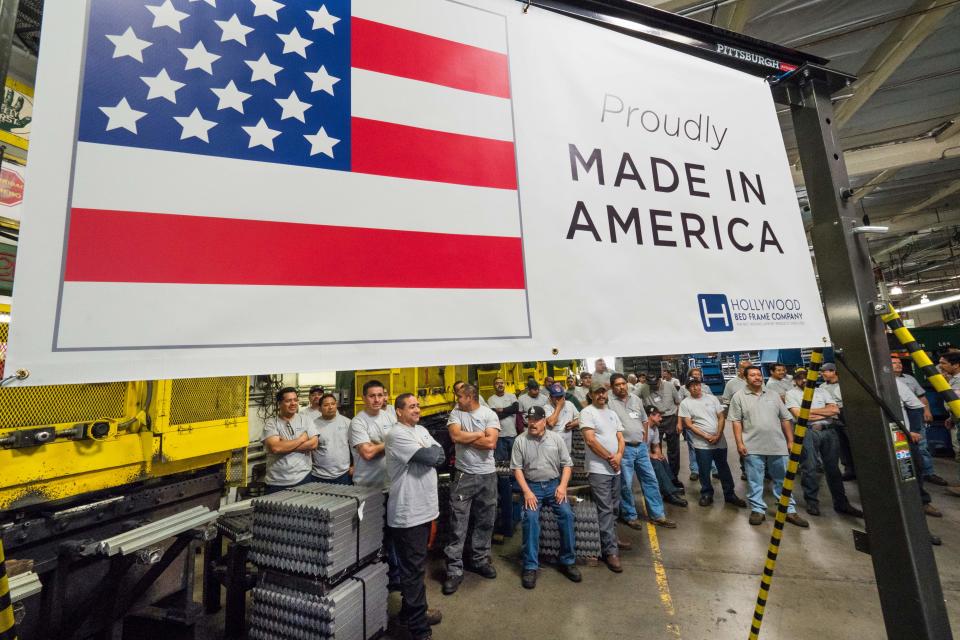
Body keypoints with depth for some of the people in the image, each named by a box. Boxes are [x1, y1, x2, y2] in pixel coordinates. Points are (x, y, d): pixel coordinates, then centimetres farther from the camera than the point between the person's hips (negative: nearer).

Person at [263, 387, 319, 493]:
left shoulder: (305, 419, 2)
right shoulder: (271, 424, -4)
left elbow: (313, 444, -8)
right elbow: (275, 448, -19)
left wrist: (285, 446, -13)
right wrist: (302, 439, -10)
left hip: (303, 478, 1)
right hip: (277, 482, -1)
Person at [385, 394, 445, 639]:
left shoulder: (422, 430, 10)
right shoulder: (396, 435, -19)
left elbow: (440, 455, 4)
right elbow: (431, 458, -23)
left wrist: (428, 454, -12)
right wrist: (432, 454, -3)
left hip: (424, 509, 8)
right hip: (408, 514, -8)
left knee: (414, 566, 22)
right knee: (413, 571, 6)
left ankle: (410, 614, 39)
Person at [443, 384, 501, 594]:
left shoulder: (490, 415, -6)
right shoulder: (455, 413, -2)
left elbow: (491, 443, -17)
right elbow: (456, 436, -18)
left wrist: (466, 438, -12)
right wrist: (479, 434, -11)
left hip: (487, 475, 1)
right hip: (464, 475, -1)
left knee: (485, 522, 15)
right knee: (458, 524, 2)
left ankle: (479, 560, 34)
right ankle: (454, 570, 15)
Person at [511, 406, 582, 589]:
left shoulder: (556, 438, 3)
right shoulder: (520, 440, -2)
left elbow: (567, 464, 4)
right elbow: (517, 468, -4)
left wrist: (562, 486, -9)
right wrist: (527, 492, -13)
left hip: (554, 484, 2)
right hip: (532, 486, -1)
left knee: (567, 514, -18)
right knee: (530, 518, -23)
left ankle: (568, 562, 0)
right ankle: (530, 567, -10)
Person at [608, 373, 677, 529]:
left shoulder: (636, 399, 9)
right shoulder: (608, 400, -10)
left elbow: (644, 421, 18)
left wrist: (644, 441, 12)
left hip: (641, 447, 6)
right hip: (624, 448, -6)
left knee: (650, 479, 12)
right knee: (626, 484, 3)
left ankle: (657, 515, 26)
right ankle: (630, 516, 21)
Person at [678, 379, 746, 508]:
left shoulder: (712, 398, 2)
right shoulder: (685, 403, -7)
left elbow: (721, 417, 3)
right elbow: (689, 425, -8)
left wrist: (718, 435, -8)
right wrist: (706, 436, -14)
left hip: (720, 441, 3)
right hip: (702, 444, -3)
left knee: (724, 469, 14)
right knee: (704, 471, 6)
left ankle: (730, 494, 29)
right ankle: (706, 494, 22)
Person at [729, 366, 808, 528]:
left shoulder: (774, 395, 10)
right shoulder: (738, 396, -1)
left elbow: (785, 419, 12)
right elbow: (736, 422, -4)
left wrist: (790, 440, 7)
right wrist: (739, 443, -10)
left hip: (778, 445, 3)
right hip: (752, 447, -3)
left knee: (783, 480, 12)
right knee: (754, 481, 4)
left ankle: (790, 511, 23)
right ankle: (758, 510, 15)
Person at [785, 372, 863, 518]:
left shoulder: (821, 391, 17)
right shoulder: (791, 394, 4)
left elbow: (835, 410, 5)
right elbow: (799, 415, -7)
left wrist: (811, 410, -5)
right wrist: (824, 412, -1)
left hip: (828, 430, 4)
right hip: (807, 432, -4)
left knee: (833, 468, 9)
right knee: (809, 469, -1)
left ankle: (841, 503, 20)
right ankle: (812, 502, 8)